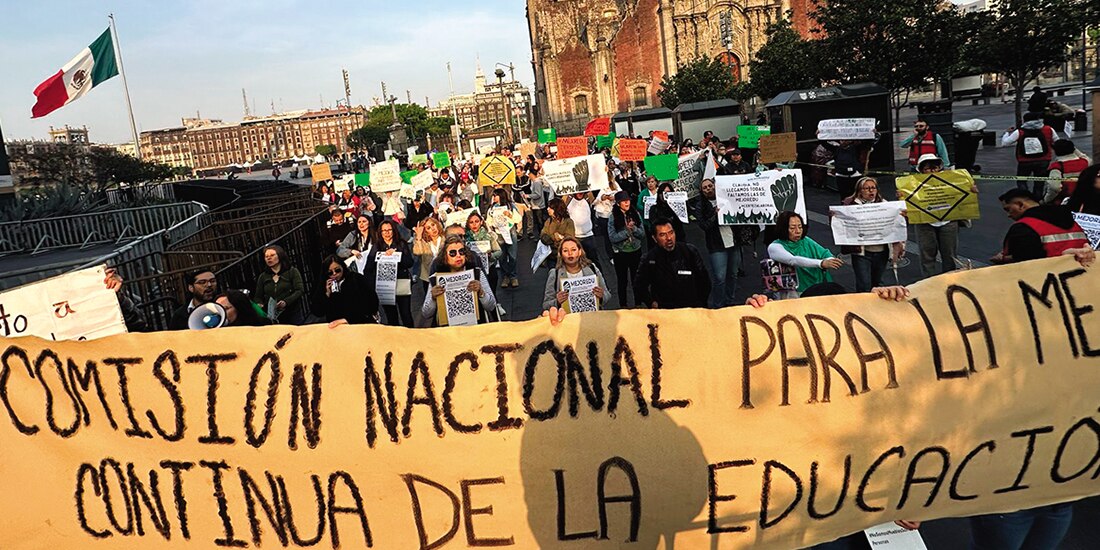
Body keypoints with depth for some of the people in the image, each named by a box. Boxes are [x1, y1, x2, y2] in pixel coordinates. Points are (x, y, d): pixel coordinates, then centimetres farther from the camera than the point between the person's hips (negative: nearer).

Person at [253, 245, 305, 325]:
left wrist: (286, 302, -22)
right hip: (271, 317, 3)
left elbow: (300, 290, -7)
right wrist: (259, 305, -6)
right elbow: (258, 297, 17)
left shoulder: (292, 271, 3)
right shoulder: (263, 276, 15)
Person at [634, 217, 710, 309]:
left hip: (693, 308, 1)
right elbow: (639, 286, 14)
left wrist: (700, 304, 5)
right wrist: (652, 303, 2)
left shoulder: (690, 251, 5)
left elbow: (704, 280, 12)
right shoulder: (649, 259, 2)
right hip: (663, 309, -1)